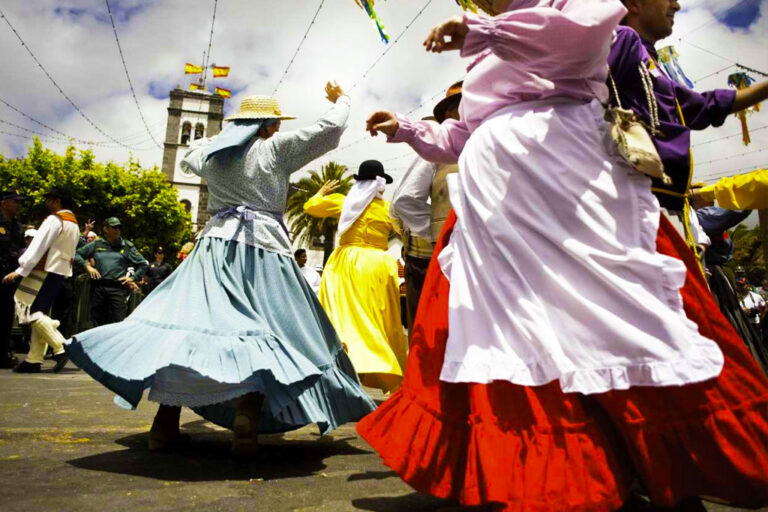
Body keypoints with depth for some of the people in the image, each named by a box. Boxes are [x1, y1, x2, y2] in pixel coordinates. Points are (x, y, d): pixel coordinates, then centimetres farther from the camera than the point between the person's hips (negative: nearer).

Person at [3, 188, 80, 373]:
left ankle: (61, 348, -16)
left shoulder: (54, 219, -9)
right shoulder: (74, 224, 18)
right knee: (40, 313, 9)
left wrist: (20, 271, -16)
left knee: (31, 312, -9)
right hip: (62, 272, 9)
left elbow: (38, 246, -15)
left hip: (46, 271, -9)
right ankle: (34, 359, 9)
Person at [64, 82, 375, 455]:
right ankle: (246, 426, -12)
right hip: (263, 250, -4)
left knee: (188, 324, 3)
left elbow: (190, 156, 42)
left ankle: (165, 424, 5)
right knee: (261, 332, -4)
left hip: (214, 246, 5)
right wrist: (340, 99, 28)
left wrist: (216, 136, 57)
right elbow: (331, 129, 8)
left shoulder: (211, 154, 17)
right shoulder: (276, 148, 4)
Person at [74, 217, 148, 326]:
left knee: (118, 321, -11)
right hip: (99, 287, 3)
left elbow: (144, 264, 9)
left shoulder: (127, 246, 7)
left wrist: (133, 278, 0)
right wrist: (87, 265, 2)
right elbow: (77, 254, 17)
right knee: (97, 321, 9)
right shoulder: (97, 244, 12)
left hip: (118, 288, -3)